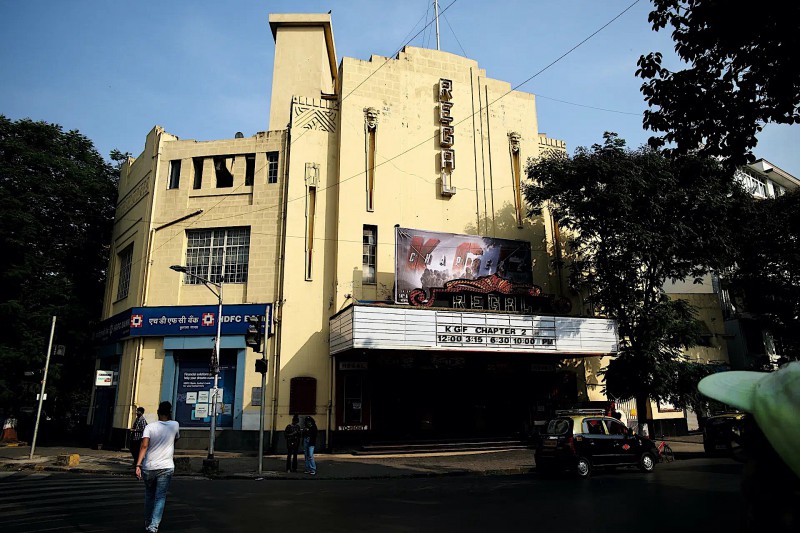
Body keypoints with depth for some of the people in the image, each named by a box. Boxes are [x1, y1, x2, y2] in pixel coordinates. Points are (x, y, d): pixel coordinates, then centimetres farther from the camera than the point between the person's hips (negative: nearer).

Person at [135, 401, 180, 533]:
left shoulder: (150, 426, -3)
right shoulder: (175, 425, 1)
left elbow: (144, 446, -16)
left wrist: (138, 465, -17)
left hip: (148, 467, 2)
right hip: (166, 467, -2)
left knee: (149, 496, 22)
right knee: (160, 498, 4)